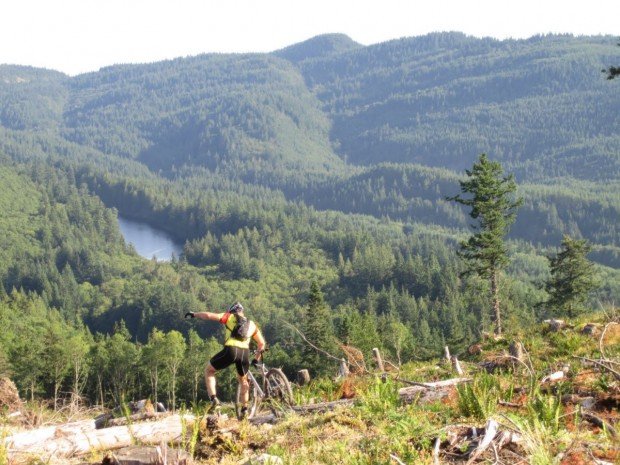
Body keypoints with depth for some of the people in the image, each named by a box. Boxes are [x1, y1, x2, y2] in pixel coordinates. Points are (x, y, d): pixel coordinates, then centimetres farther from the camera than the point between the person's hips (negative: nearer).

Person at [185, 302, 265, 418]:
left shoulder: (229, 317, 17)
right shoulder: (252, 324, 27)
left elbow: (209, 315, 8)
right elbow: (261, 343, 26)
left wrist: (194, 314, 23)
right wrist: (256, 359, 37)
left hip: (231, 350, -4)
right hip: (245, 352, 4)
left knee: (209, 370, 18)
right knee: (243, 380, 30)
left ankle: (214, 399, 1)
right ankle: (244, 409, 25)